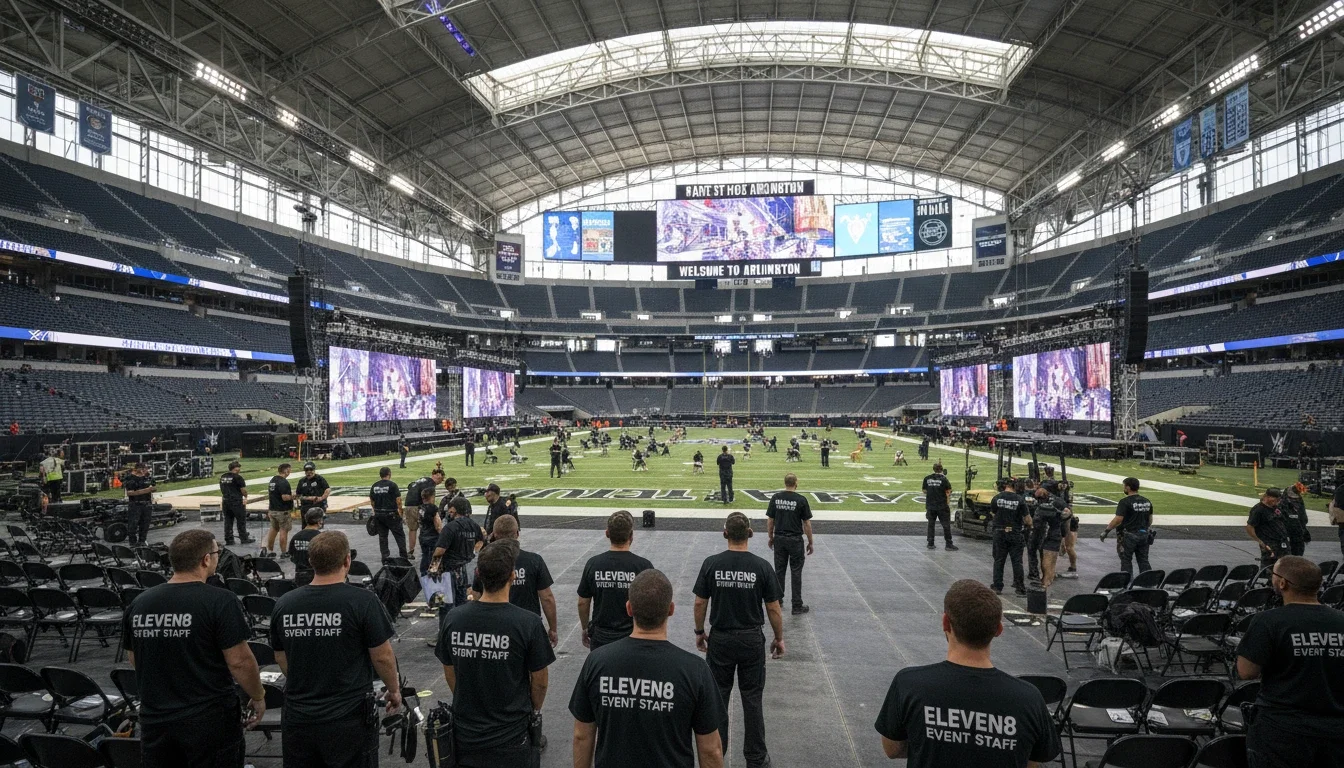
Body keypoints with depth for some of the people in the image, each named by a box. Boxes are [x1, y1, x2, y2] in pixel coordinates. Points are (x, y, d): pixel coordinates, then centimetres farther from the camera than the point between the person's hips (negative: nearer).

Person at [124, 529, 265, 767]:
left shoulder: (138, 604, 0)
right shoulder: (220, 601, -18)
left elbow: (133, 659, 14)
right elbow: (239, 661, -16)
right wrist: (258, 697, 0)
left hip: (154, 720, 5)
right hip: (210, 720, -5)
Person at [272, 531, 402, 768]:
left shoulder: (283, 604, -2)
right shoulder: (362, 601, -16)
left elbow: (281, 659, 10)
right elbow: (382, 657, -9)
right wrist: (394, 690, 9)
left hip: (297, 720, 4)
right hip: (349, 721, -4)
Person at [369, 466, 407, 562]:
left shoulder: (374, 486, 6)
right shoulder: (392, 485, -11)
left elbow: (371, 501, 12)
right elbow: (398, 500, -12)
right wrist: (400, 511, 0)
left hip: (378, 514, 5)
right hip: (391, 514, -5)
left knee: (382, 536, 11)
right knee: (400, 535, 3)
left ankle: (385, 557, 11)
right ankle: (403, 555, 0)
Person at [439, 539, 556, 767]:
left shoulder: (453, 619, -10)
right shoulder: (528, 623, -20)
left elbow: (450, 675, 4)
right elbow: (540, 680, -8)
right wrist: (535, 709, 12)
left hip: (465, 734, 3)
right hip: (511, 738, -3)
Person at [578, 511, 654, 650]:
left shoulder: (593, 564, -5)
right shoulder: (643, 566, -12)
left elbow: (582, 603, 3)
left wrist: (585, 629, 18)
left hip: (601, 639, 2)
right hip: (633, 640, -2)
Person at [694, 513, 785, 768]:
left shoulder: (711, 564, -10)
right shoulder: (762, 567, -11)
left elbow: (700, 603, -4)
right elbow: (773, 608, -6)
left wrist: (699, 632, 11)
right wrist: (779, 638, 8)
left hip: (720, 640, 0)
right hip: (752, 641, 0)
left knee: (718, 698, 12)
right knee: (752, 699, 10)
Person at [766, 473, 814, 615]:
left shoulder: (775, 498, -2)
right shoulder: (801, 500, -11)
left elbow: (770, 520, 2)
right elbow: (807, 524, -8)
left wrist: (770, 537, 15)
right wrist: (810, 542, 1)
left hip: (779, 539, 3)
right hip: (795, 540, -3)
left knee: (779, 571, 13)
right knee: (796, 573, 2)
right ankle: (797, 606, 5)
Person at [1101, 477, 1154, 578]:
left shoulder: (1125, 502, -15)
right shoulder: (1147, 502, 8)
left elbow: (1118, 519, -19)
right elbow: (1150, 520, 15)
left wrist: (1106, 531, -11)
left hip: (1129, 536, -6)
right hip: (1144, 535, 6)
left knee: (1126, 561, 4)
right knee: (1143, 561, 11)